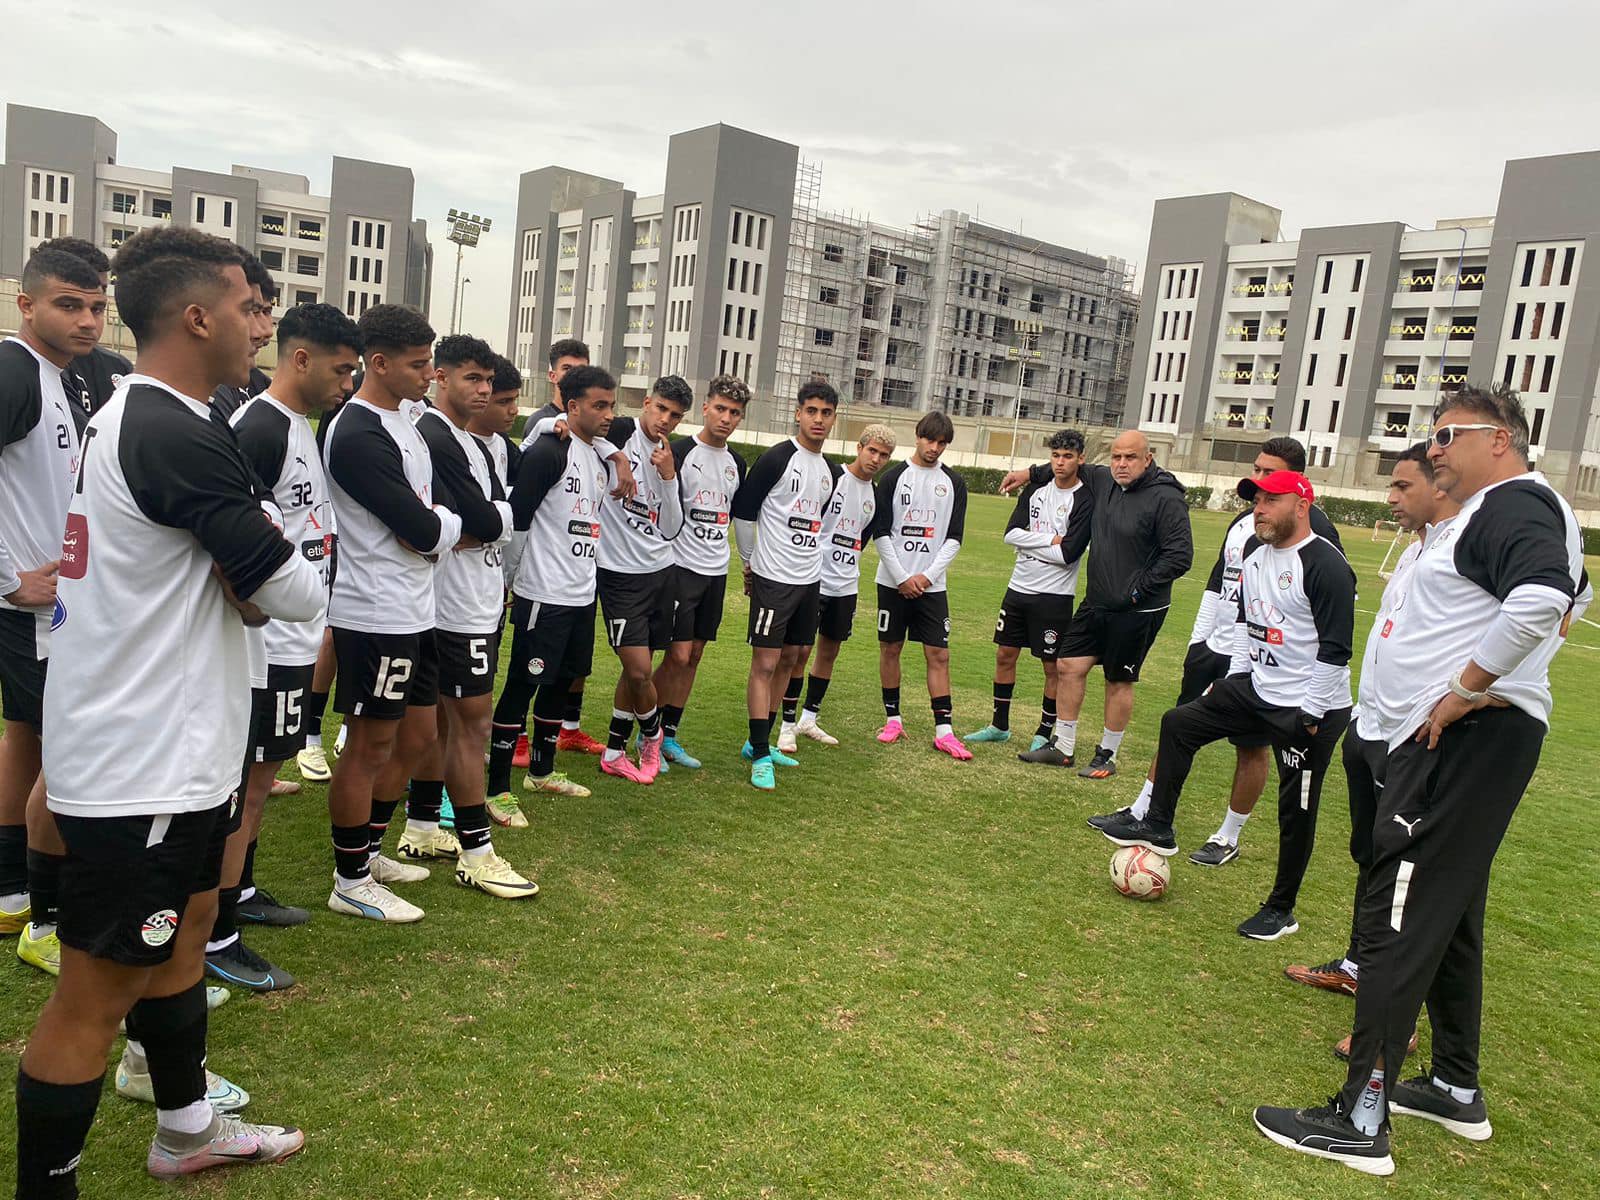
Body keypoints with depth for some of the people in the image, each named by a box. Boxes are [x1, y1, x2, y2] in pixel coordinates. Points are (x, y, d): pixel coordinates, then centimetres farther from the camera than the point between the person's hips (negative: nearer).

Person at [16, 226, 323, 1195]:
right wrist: (271, 567, 0)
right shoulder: (180, 437, -22)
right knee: (97, 992, 3)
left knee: (185, 927, 23)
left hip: (164, 748, 11)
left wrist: (244, 573, -7)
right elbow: (298, 593, -20)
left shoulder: (130, 416, 10)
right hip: (143, 768, -11)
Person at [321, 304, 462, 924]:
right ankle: (351, 883, 18)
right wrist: (448, 525, -1)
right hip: (376, 616, -10)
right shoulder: (359, 435, -19)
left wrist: (432, 526, -8)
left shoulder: (402, 422, 13)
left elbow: (429, 519, 15)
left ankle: (369, 850, 34)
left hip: (413, 610, 10)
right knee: (371, 746, 2)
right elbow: (422, 531, -22)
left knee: (418, 735, 17)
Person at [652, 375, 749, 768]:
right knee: (678, 655, -7)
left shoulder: (736, 463, 11)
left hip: (716, 572, 7)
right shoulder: (680, 452, -10)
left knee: (693, 656, 9)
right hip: (681, 568, -7)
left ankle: (669, 737, 19)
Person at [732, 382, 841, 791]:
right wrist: (750, 562, 1)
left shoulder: (832, 472, 11)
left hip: (810, 580, 8)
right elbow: (743, 512, -8)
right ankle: (760, 756, 1)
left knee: (788, 660, 12)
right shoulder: (777, 458, -11)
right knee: (765, 663, -5)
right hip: (774, 577, -7)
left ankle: (759, 742, 23)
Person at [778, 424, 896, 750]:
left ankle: (808, 719, 25)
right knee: (800, 651, -4)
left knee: (830, 651, 12)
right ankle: (788, 725, 5)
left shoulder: (875, 496, 10)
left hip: (845, 586, 7)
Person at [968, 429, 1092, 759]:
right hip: (1019, 587, 6)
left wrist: (1029, 542, -10)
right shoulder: (1035, 489, 6)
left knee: (1053, 666, 3)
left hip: (1054, 596, -6)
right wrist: (1050, 539, -13)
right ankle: (999, 725, 27)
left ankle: (1048, 737, 16)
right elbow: (1011, 533, -3)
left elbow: (1067, 553, -20)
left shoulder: (1085, 501, -12)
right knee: (1005, 655, 13)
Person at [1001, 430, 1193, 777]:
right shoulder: (1104, 482, 3)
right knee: (1069, 666, 8)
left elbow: (1180, 556, -20)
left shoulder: (1166, 499, -18)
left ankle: (1107, 756, 22)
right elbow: (1078, 467, 26)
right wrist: (1031, 473, 27)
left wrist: (1137, 591, -18)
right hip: (1096, 603, 7)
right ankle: (1063, 747, 21)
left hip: (1137, 611, -7)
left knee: (1119, 682, 6)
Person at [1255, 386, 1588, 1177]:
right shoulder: (1499, 511, 19)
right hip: (1461, 742, 11)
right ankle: (1457, 1090, 33)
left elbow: (1542, 599, -32)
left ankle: (1360, 1123, -3)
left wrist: (1467, 688, -23)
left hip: (1464, 739, -11)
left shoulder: (1513, 502, -13)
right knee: (1447, 917, 19)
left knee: (1397, 924, -9)